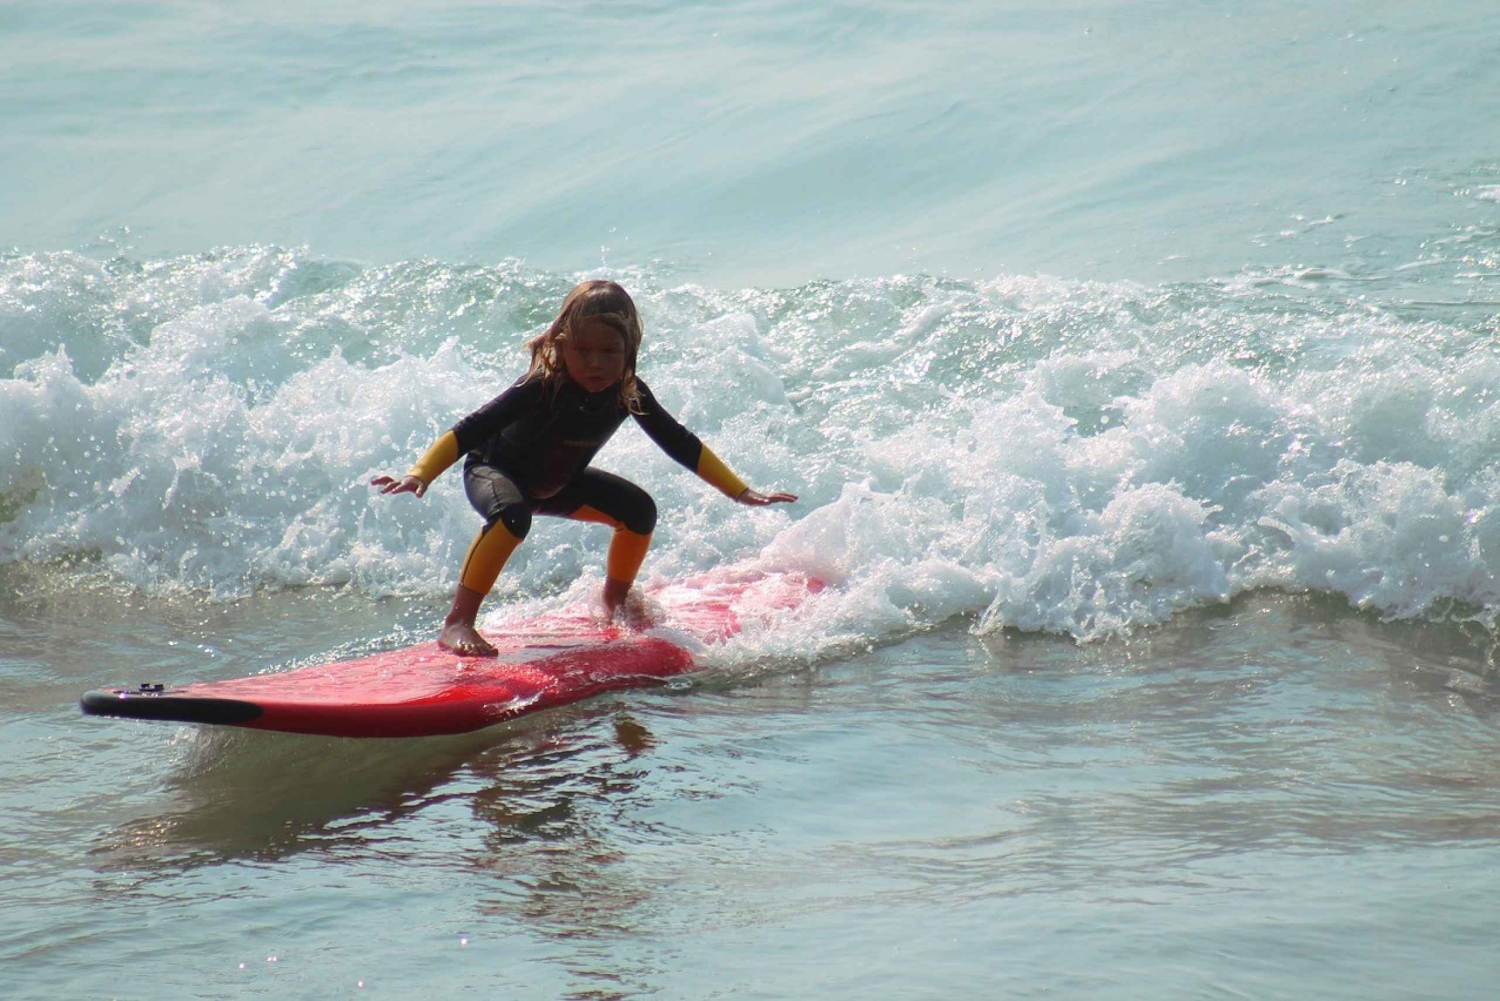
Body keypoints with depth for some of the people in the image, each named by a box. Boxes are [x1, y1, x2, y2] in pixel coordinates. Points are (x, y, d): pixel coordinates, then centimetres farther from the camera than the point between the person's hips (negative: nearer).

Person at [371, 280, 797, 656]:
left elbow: (681, 444, -6)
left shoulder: (629, 394, -19)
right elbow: (470, 430, -39)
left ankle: (614, 602, 22)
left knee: (638, 510, -3)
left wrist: (742, 493, -4)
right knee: (512, 515, -38)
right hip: (494, 471, -6)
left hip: (557, 483, 6)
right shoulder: (543, 389, -35)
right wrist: (419, 475, -52)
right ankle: (457, 624, -34)